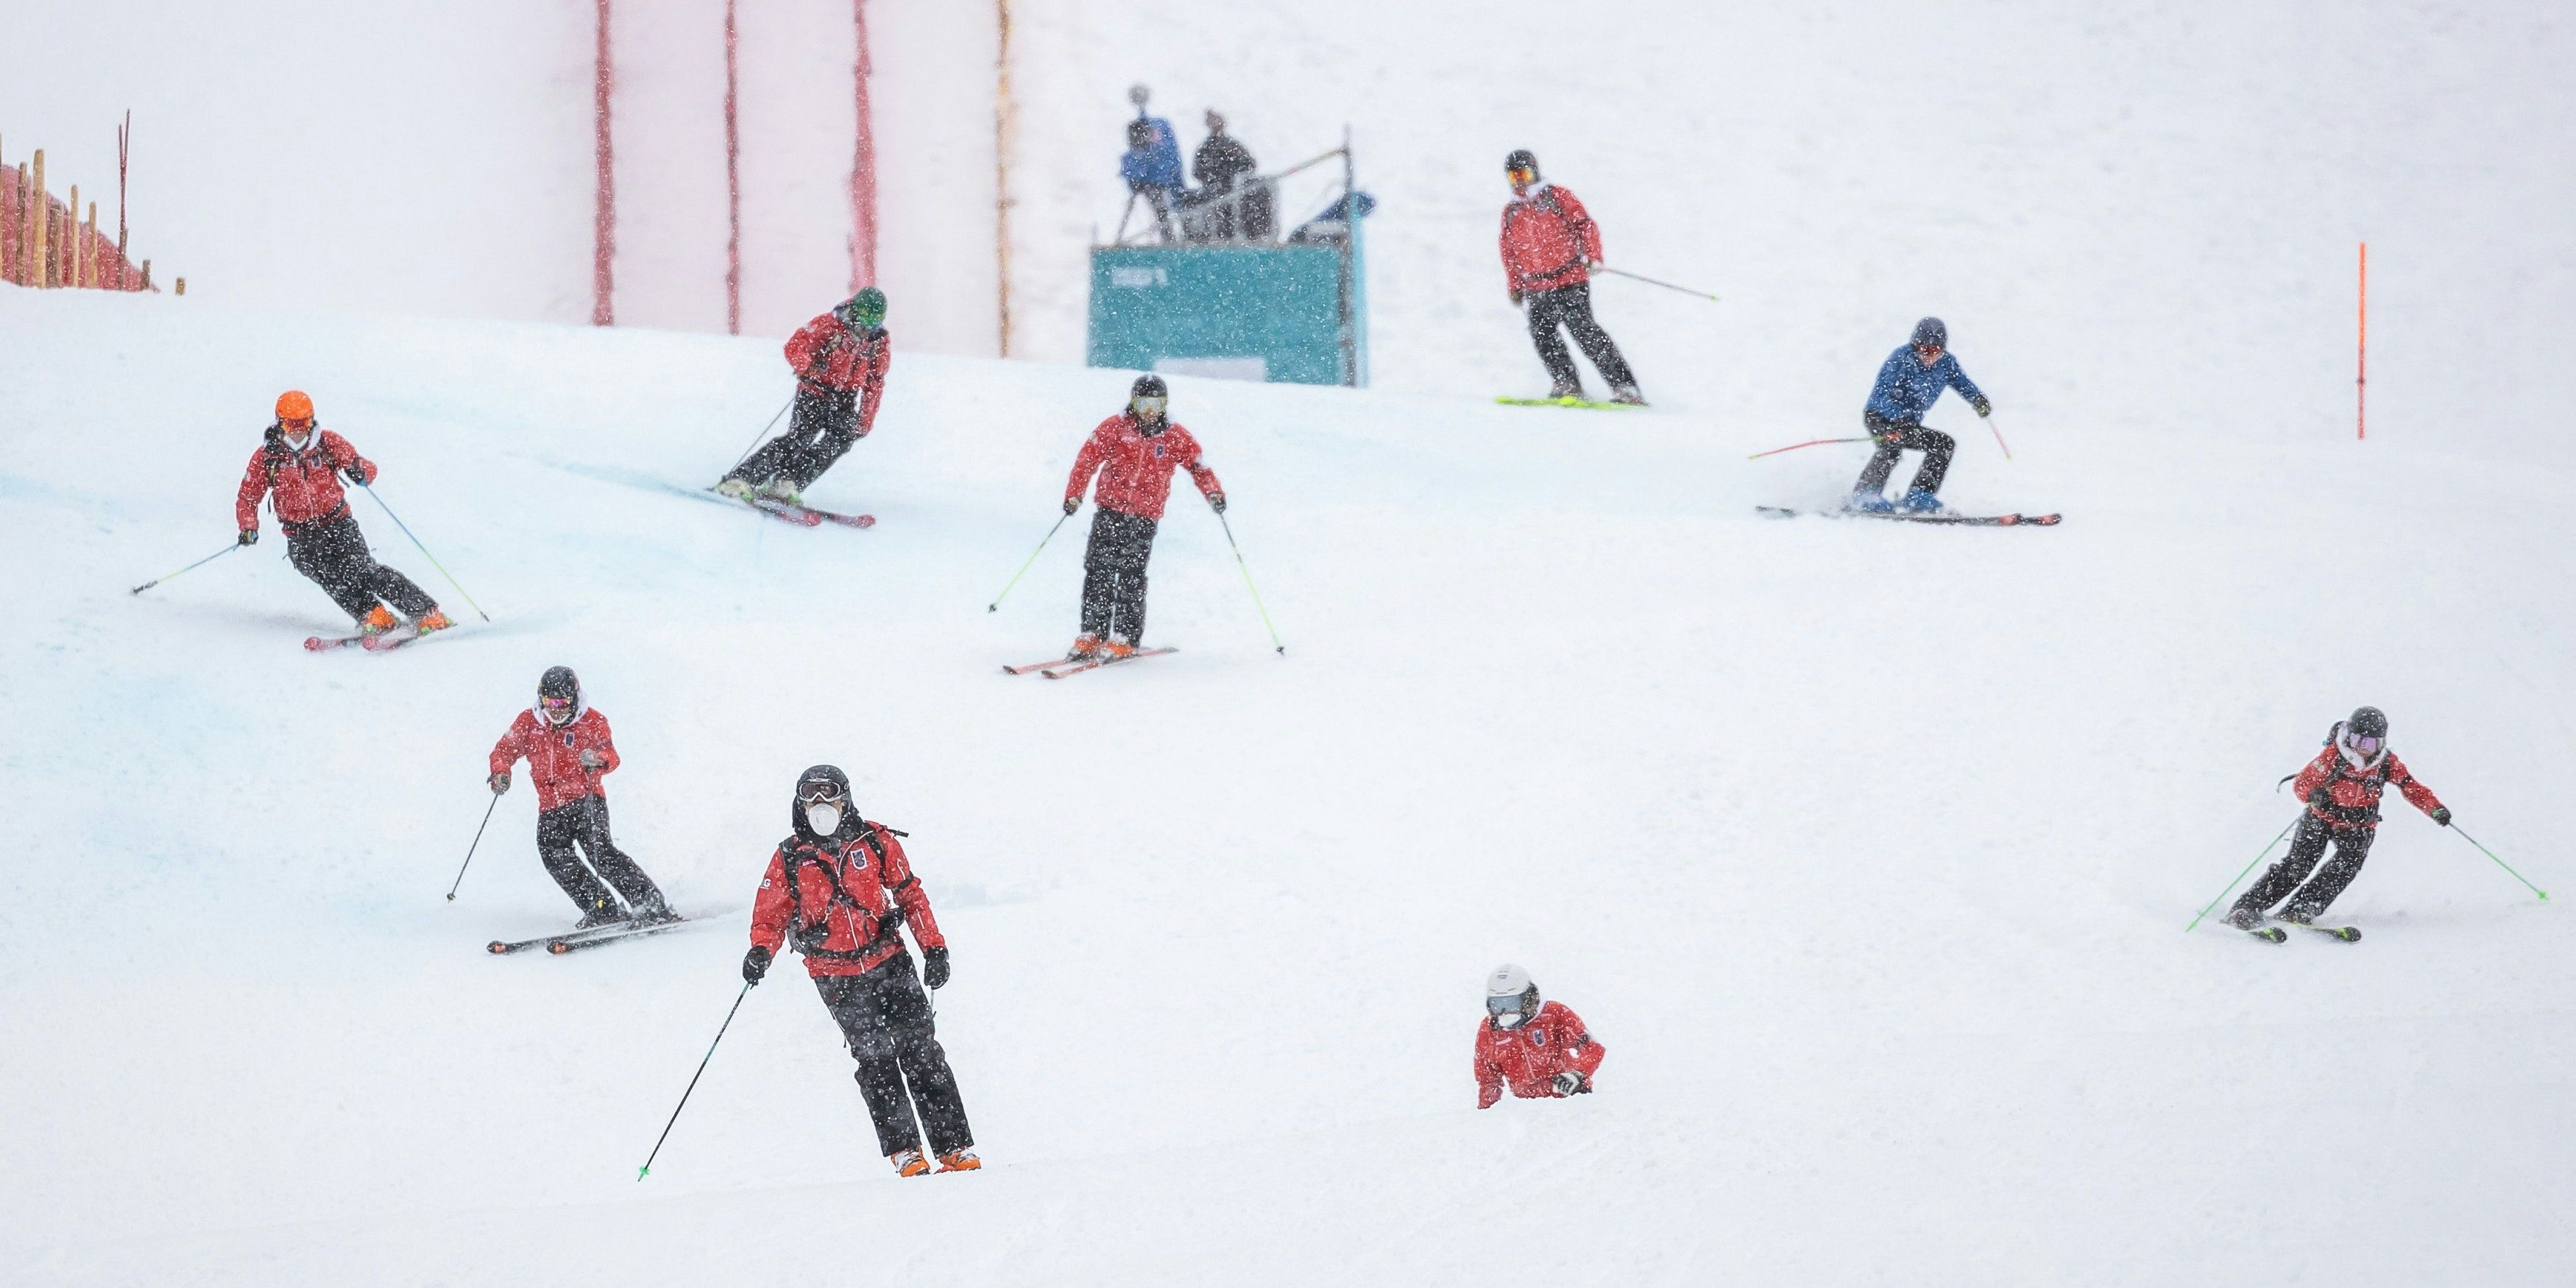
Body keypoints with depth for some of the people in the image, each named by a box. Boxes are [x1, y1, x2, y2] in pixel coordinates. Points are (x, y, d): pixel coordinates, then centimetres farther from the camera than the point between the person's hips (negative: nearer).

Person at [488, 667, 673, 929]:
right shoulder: (529, 722, 6)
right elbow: (505, 750, 11)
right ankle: (604, 911, -19)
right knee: (555, 857, -19)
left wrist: (597, 758, -39)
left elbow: (610, 757, -15)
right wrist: (501, 772, -12)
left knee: (598, 851, -23)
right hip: (551, 809, 4)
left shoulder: (592, 721, -3)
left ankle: (652, 905, -25)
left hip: (587, 800, -4)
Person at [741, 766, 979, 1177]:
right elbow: (771, 912, 7)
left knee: (921, 1050, -5)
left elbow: (910, 894, 9)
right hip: (838, 979, -1)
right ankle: (903, 1151, -7)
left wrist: (934, 948, 3)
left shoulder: (875, 841, 4)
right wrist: (761, 950, -13)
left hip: (889, 961, 1)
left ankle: (955, 1148, -3)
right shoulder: (790, 858, 3)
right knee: (874, 1058, -9)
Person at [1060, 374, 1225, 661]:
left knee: (1131, 578, -8)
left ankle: (1125, 639, -4)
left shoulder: (1175, 438, 6)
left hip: (1144, 518, -1)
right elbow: (1088, 458, 2)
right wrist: (1074, 493, -8)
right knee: (1098, 573, -3)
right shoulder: (1115, 428, 4)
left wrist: (1214, 492, -13)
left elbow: (1197, 465, 6)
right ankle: (1092, 635, 2)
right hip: (1110, 510, 1)